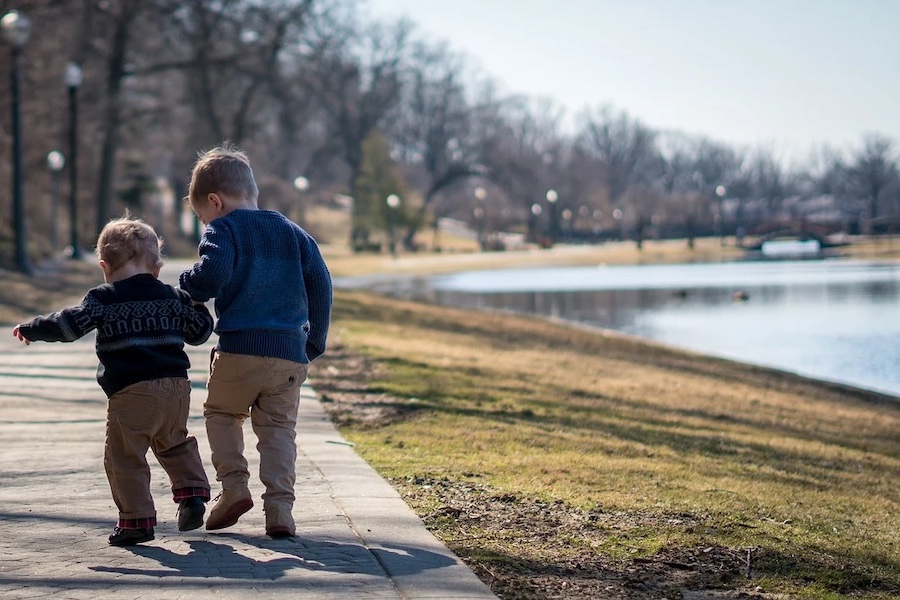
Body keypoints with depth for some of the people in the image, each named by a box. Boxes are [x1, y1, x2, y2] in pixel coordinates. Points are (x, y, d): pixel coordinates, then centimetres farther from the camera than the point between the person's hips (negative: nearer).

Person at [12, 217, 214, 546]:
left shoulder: (104, 299, -1)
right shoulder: (173, 297, 13)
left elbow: (70, 324, -8)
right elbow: (199, 331, 20)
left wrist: (31, 329, 6)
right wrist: (198, 306, 40)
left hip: (131, 392, -5)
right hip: (177, 386, 6)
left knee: (124, 457, 2)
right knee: (175, 444, 27)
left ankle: (137, 520, -1)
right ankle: (192, 492, 15)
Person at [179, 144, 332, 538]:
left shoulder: (223, 229, 0)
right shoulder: (294, 233, 17)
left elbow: (212, 274, -18)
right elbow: (320, 286, 13)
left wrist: (189, 288, 4)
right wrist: (314, 343, 19)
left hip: (239, 349, -4)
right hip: (291, 352, 4)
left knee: (221, 412, 18)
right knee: (279, 428, 9)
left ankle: (233, 484, 3)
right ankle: (279, 507, -4)